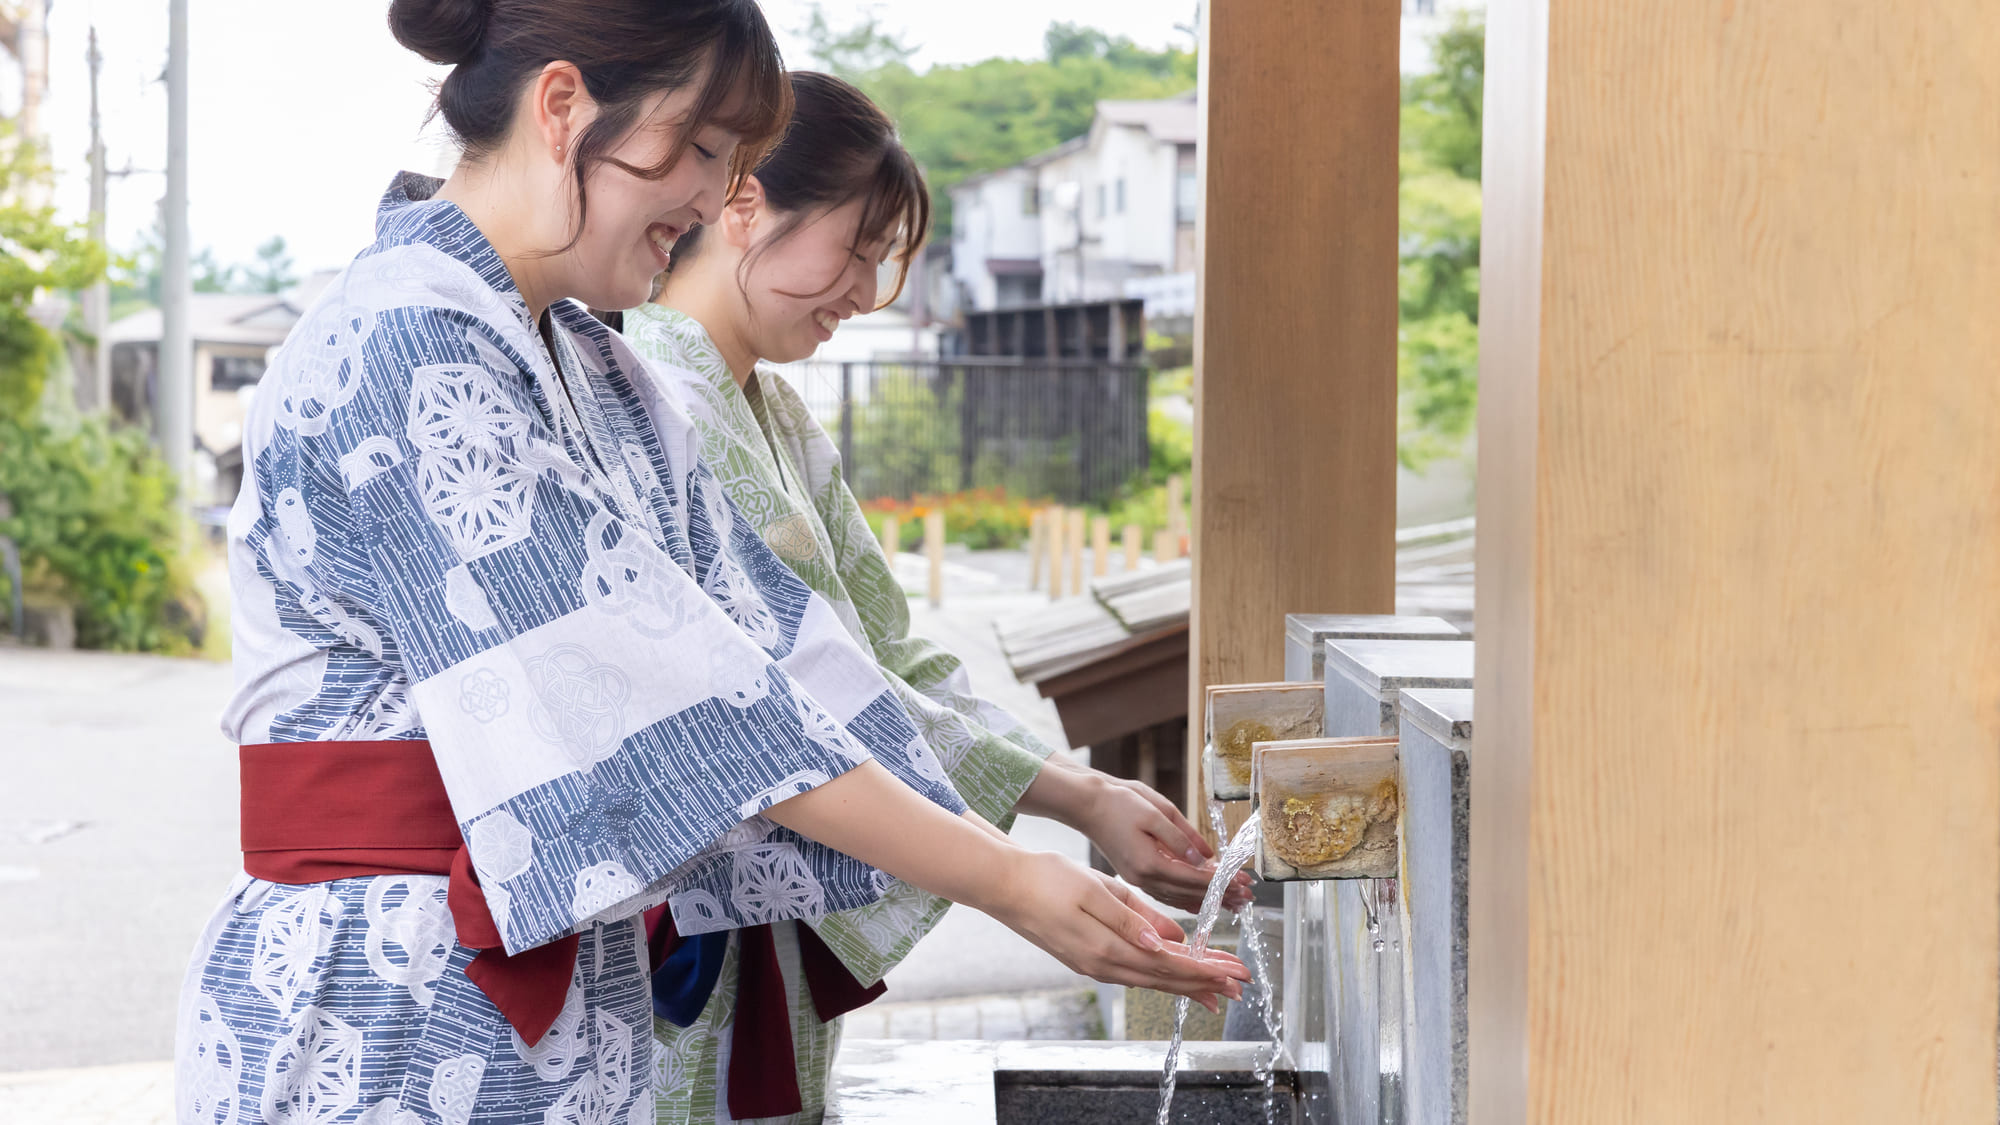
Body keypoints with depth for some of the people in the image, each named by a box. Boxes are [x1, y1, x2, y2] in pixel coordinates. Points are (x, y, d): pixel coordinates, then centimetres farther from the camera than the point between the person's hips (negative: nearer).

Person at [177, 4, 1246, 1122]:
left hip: (568, 1011, 9)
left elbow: (764, 641, 8)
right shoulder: (404, 352, -17)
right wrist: (1009, 883, -20)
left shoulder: (584, 368, 13)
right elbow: (658, 690, -21)